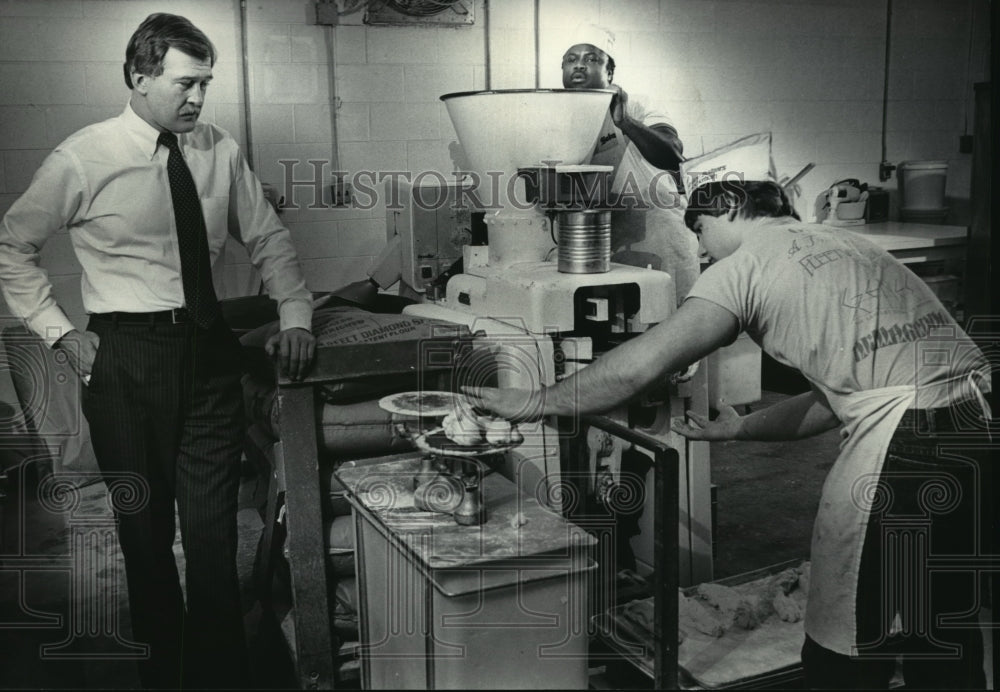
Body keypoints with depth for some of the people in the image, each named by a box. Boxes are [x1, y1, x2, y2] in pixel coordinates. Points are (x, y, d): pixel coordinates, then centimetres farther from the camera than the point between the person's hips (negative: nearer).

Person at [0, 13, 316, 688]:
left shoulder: (220, 151, 4)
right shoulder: (83, 159, -5)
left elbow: (269, 238, 12)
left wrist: (295, 316, 0)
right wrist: (63, 334, -2)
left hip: (210, 350, 2)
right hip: (126, 358, -2)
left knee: (213, 532, 2)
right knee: (144, 532, 10)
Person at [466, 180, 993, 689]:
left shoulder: (746, 265, -2)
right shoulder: (842, 243, 22)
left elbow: (638, 367, -10)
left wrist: (534, 403, 2)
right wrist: (740, 429, 29)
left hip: (900, 443, -8)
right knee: (948, 638, 22)